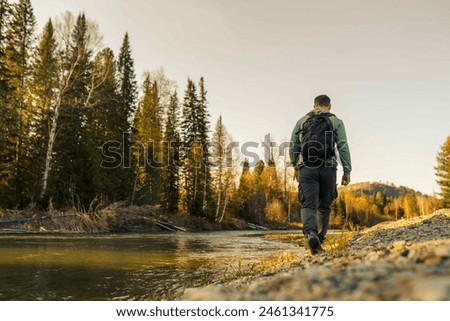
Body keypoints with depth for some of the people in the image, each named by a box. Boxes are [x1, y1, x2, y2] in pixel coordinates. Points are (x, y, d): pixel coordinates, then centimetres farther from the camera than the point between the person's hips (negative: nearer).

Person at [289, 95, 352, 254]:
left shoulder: (302, 121, 14)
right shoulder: (336, 122, 10)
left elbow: (293, 147, 12)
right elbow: (343, 147, 0)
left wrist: (295, 167, 24)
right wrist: (347, 171, 0)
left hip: (306, 168, 0)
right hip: (328, 168, 0)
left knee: (308, 205, -8)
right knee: (323, 207, 14)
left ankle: (311, 234, -34)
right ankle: (319, 240, 16)